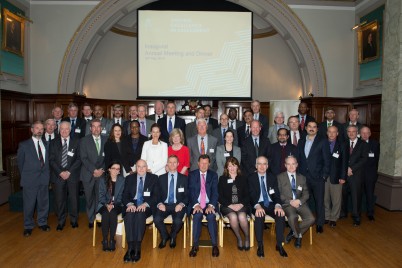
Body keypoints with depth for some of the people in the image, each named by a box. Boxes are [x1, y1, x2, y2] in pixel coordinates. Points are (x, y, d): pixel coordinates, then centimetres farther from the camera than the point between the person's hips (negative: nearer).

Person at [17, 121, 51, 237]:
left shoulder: (46, 144, 9)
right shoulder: (24, 145, -2)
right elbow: (20, 162, 3)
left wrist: (46, 174, 3)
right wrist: (25, 176, 4)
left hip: (44, 179, 3)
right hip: (30, 180, -3)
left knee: (43, 202, 12)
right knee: (29, 204, 5)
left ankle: (42, 223, 29)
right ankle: (28, 226, 22)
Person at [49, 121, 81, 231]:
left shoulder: (76, 142, 4)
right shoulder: (53, 143, 7)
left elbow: (79, 159, -1)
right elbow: (51, 160, 1)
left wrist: (69, 171, -11)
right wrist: (60, 172, -10)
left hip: (72, 175, 0)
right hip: (58, 175, 1)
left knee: (74, 198, 6)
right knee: (59, 199, 5)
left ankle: (74, 220, 22)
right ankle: (61, 221, 20)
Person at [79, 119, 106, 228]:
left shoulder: (106, 140, 6)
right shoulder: (84, 140, 2)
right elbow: (83, 158, -5)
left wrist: (102, 170, -6)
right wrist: (94, 170, -13)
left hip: (101, 174, 1)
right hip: (88, 174, -1)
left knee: (100, 198, 0)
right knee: (89, 199, 6)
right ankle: (91, 220, 19)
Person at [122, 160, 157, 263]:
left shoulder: (154, 178, 7)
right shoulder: (129, 178, 14)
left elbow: (156, 195, -1)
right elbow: (125, 195, 7)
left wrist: (145, 204, -19)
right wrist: (130, 204, -15)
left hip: (146, 206, -2)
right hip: (132, 204, 2)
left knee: (140, 214, -34)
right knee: (129, 215, -32)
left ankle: (137, 248, -31)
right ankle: (130, 247, -30)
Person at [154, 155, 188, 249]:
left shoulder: (184, 178, 8)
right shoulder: (161, 178, 12)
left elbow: (187, 195, 4)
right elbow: (157, 194, 9)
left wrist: (181, 204, -15)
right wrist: (159, 203, -11)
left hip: (178, 205, -1)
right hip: (164, 205, 2)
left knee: (178, 221, -31)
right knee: (156, 219, -27)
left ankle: (173, 237, 7)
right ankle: (165, 237, 7)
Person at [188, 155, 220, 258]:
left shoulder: (213, 175, 8)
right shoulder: (192, 175, 6)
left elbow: (215, 192, -1)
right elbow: (191, 191, -3)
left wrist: (211, 205, -18)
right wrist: (196, 204, -19)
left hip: (209, 204, 0)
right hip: (196, 204, 0)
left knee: (211, 216, -30)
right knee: (197, 215, -31)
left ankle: (215, 245, -18)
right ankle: (195, 245, -21)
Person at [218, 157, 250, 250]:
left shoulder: (243, 179, 14)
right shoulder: (222, 179, 10)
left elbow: (247, 195, 8)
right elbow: (220, 196, 3)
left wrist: (241, 204, -11)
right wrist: (230, 205, -11)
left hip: (241, 205, 1)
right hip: (227, 206, 0)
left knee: (242, 216, -32)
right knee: (233, 216, -33)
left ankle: (247, 238, -6)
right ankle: (239, 238, -8)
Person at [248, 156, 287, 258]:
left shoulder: (272, 177, 10)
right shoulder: (251, 177, 3)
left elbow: (276, 194, 3)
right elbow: (251, 195, -8)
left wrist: (278, 205, -19)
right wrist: (257, 206, -28)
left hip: (271, 204, 3)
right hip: (258, 205, -2)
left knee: (281, 214, -28)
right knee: (260, 215, -34)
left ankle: (279, 244, -15)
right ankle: (260, 245, -22)